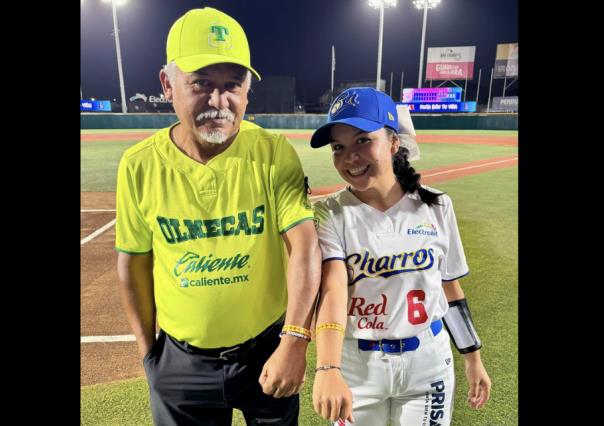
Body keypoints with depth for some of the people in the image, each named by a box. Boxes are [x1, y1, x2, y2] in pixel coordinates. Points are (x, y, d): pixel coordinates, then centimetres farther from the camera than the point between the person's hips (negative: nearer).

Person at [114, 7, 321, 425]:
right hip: (180, 359, 1)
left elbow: (304, 246, -20)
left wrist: (294, 341, -28)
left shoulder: (275, 154, -15)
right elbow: (134, 262, -1)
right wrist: (147, 348, 6)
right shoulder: (139, 166, -11)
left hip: (269, 347, 0)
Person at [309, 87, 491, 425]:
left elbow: (450, 287, 3)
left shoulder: (437, 207, -7)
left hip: (428, 363, 2)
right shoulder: (331, 214, -14)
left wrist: (473, 359, 9)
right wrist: (328, 369, -42)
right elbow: (332, 291, -28)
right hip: (356, 366, -1)